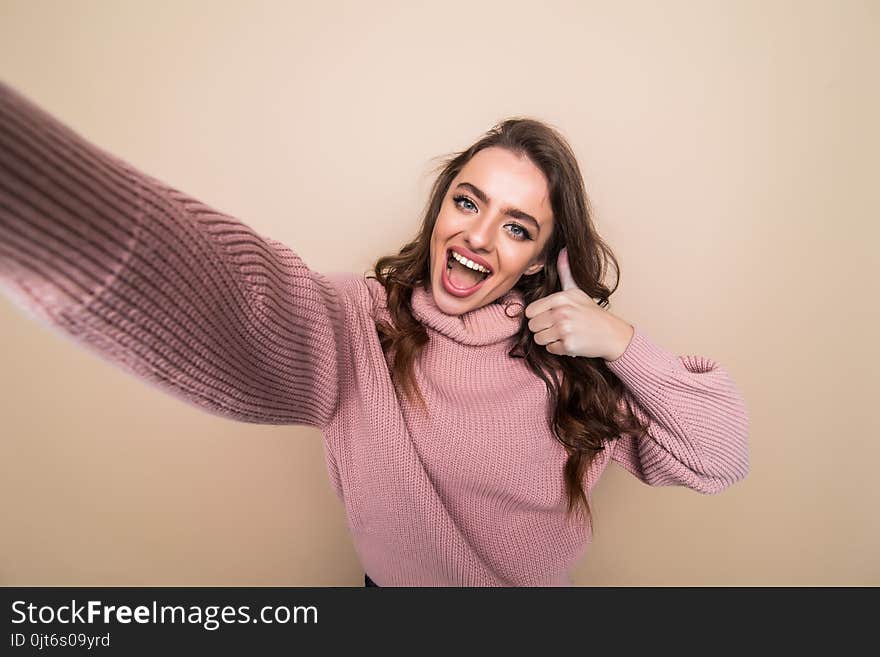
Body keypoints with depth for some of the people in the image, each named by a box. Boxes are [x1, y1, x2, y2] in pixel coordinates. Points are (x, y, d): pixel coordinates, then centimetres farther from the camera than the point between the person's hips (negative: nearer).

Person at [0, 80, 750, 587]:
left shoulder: (577, 363, -16)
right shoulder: (361, 328, -23)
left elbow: (722, 457, -14)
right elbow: (222, 295, -43)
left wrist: (623, 342, -30)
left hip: (540, 582, 2)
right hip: (391, 581, 0)